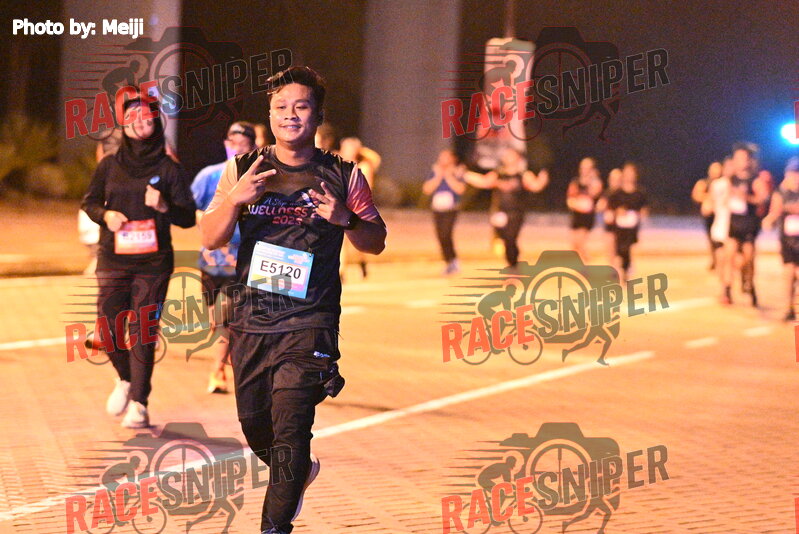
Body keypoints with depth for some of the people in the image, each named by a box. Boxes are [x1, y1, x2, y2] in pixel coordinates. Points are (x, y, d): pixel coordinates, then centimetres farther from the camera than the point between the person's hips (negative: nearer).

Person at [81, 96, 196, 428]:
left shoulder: (168, 169, 1)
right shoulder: (109, 166, 9)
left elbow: (188, 217, 1)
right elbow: (90, 202, 15)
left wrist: (164, 207, -19)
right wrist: (105, 215, -6)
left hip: (153, 263, -3)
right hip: (112, 260, 3)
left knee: (143, 331, -5)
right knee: (109, 327, 2)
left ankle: (139, 403, 0)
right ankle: (125, 379, 30)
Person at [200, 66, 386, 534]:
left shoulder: (344, 176, 3)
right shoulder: (241, 170, 7)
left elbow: (376, 242, 9)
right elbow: (211, 240, 4)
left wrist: (345, 219, -12)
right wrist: (234, 199, -15)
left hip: (309, 323, -3)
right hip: (250, 319, 3)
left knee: (291, 428, -13)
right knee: (254, 423, 13)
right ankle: (300, 472, 43)